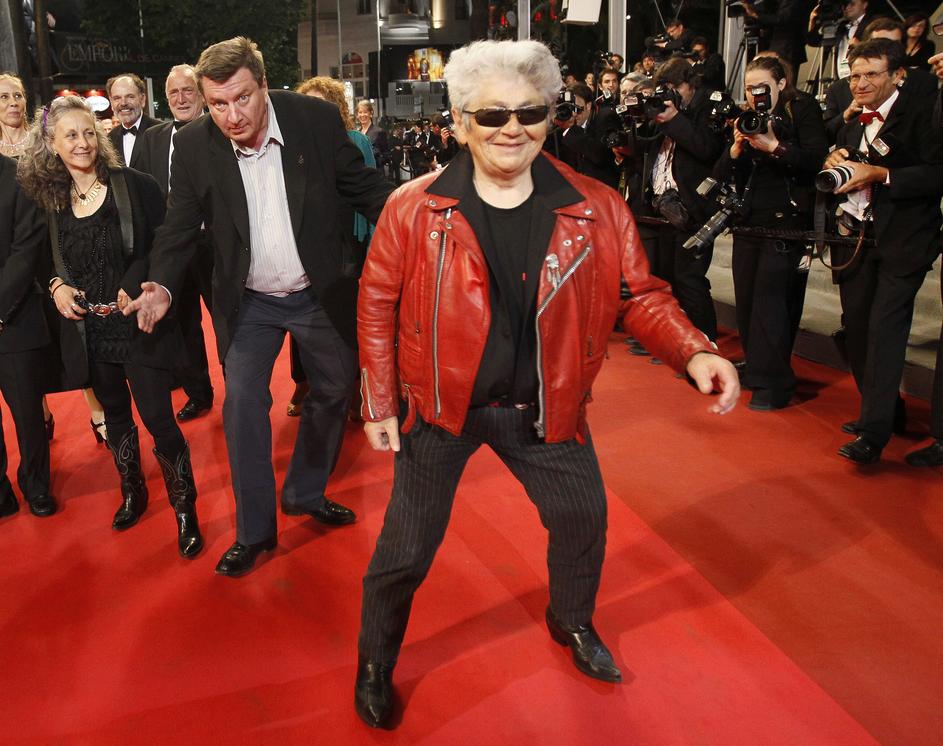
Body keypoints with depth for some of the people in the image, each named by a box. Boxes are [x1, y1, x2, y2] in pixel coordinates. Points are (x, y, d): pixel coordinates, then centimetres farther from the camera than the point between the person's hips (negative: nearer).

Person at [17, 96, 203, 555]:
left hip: (138, 325, -4)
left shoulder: (134, 186, -8)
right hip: (89, 330, 4)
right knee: (115, 414, 18)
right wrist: (57, 286, -5)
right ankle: (132, 494, 38)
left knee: (158, 418, -6)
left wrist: (137, 286, -20)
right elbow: (45, 263, 16)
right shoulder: (47, 200, 4)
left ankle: (185, 512, 10)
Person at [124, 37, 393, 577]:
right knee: (242, 404, -5)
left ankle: (306, 494, 37)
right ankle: (255, 531, 13)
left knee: (334, 392, 13)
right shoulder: (194, 146, -11)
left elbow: (365, 188, -5)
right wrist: (162, 286, -19)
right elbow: (181, 227, -3)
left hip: (322, 292, 1)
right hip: (250, 302, 0)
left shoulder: (317, 118, -13)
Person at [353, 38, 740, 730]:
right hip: (441, 407, -2)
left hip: (544, 408, 3)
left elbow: (640, 294, -3)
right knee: (406, 549, 7)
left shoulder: (596, 211, -9)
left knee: (584, 518, 18)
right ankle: (375, 665, 36)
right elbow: (379, 305, -4)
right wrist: (380, 402, -4)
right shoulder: (413, 210, -12)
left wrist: (693, 352, -21)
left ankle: (572, 622, 51)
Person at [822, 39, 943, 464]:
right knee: (857, 327, 9)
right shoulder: (853, 124, 15)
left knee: (885, 327, -13)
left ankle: (873, 433, -11)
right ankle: (882, 410, 26)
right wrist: (834, 163, -1)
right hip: (855, 237, 7)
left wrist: (878, 174, -20)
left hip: (901, 241, -7)